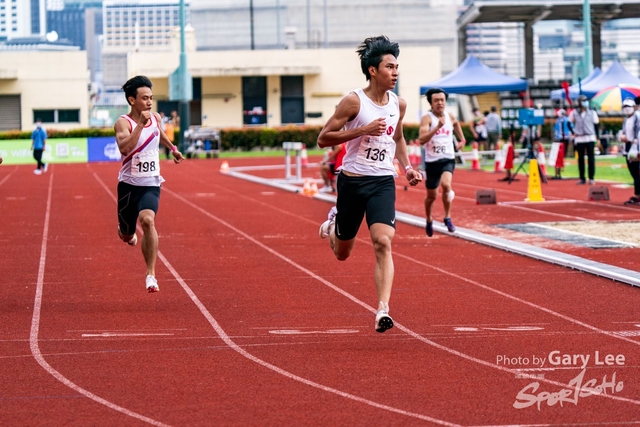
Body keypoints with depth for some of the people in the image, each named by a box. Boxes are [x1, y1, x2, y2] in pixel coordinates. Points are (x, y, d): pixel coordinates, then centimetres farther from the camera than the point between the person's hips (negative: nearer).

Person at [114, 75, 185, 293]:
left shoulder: (155, 118, 3)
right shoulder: (123, 122, -14)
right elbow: (125, 148, -34)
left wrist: (172, 148, 35)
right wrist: (140, 124, -37)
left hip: (151, 184, 2)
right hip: (128, 184, -2)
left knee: (147, 220, -26)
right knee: (126, 235, 11)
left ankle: (151, 274, -21)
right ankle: (127, 232, 53)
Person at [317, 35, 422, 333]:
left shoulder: (399, 105, 5)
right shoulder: (354, 102, -11)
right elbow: (323, 139, -12)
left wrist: (407, 167, 9)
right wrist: (362, 130, -21)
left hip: (383, 182, 2)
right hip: (352, 181, -2)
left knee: (383, 243, -20)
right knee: (342, 254, 13)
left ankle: (383, 309, -24)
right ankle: (333, 224, 49)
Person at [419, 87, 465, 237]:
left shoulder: (451, 117, 2)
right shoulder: (427, 118, -11)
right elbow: (421, 140, -25)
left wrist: (461, 141, 24)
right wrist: (437, 127, -33)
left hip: (448, 159, 1)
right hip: (432, 161, -1)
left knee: (446, 184, -28)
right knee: (431, 195, 13)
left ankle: (447, 218, -13)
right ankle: (429, 221, 39)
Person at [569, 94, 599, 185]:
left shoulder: (592, 113, 3)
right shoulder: (574, 113, 2)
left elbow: (596, 125, 6)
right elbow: (570, 123, 15)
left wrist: (597, 138, 2)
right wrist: (573, 132, 3)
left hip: (590, 138, 0)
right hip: (579, 139, 1)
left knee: (591, 158, -3)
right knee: (580, 159, 4)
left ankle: (591, 178, 0)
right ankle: (582, 178, 10)